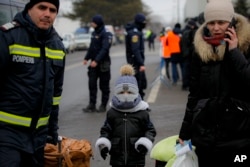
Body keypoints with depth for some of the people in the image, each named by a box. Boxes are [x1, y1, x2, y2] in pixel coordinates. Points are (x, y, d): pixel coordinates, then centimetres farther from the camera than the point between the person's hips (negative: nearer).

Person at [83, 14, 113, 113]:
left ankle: (103, 106, 11)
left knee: (104, 85, 3)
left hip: (103, 64, -7)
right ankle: (92, 105, 7)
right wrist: (86, 58, 9)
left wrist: (96, 60, -29)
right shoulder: (94, 33, 11)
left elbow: (105, 49, -22)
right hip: (94, 63, 7)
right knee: (92, 84, 3)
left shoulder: (106, 34, -13)